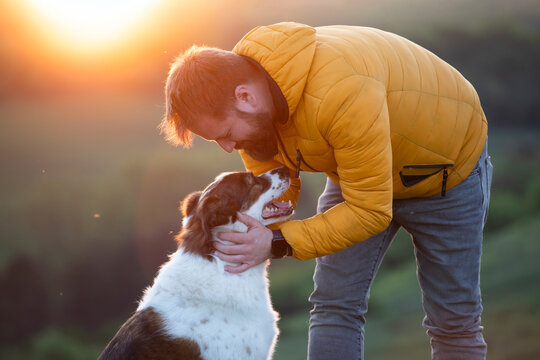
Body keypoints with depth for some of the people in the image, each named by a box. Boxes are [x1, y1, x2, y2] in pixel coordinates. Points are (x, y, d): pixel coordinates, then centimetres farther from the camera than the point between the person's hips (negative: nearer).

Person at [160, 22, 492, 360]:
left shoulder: (342, 94, -44)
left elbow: (370, 210, -37)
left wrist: (279, 243, -40)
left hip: (442, 166, -5)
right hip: (355, 167, 6)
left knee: (454, 320, 4)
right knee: (334, 303, -3)